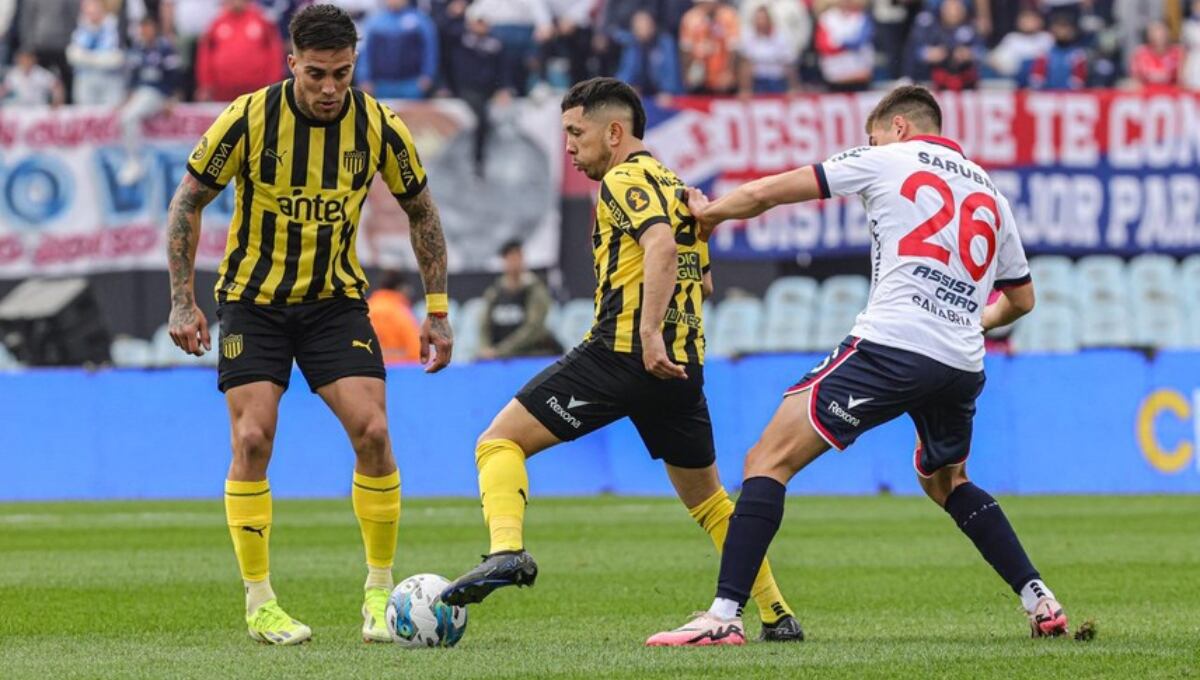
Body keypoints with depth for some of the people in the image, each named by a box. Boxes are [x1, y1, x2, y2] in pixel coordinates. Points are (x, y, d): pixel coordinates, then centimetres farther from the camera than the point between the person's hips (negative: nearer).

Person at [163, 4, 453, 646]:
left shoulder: (379, 127, -11)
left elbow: (420, 211, 5)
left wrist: (438, 312, 3)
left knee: (372, 431, -13)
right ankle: (259, 602, 1)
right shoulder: (248, 119, -17)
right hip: (253, 298, -1)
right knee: (253, 439, -11)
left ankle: (380, 592, 1)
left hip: (335, 299, 1)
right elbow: (188, 201, -4)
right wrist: (181, 300, -9)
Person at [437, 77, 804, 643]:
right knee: (706, 497, 22)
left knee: (500, 442, -6)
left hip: (621, 354, -8)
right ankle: (777, 615, 20)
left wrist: (649, 331, -29)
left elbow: (661, 244, -23)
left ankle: (507, 550, -30)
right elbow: (703, 280, 31)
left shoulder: (625, 179, -4)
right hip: (682, 364, 8)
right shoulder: (676, 187, 23)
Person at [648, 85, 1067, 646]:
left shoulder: (887, 160, 8)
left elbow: (765, 194, 8)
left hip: (891, 347, -6)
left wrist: (708, 212, 26)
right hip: (962, 364, 6)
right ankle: (1041, 603, 25)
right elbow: (1022, 298, 32)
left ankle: (724, 615, -16)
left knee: (769, 458, -4)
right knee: (945, 482, 32)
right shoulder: (989, 191, 22)